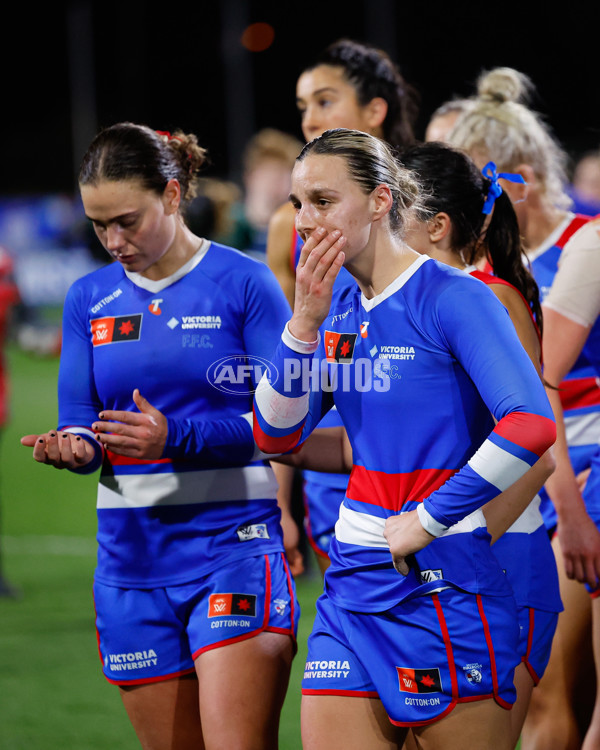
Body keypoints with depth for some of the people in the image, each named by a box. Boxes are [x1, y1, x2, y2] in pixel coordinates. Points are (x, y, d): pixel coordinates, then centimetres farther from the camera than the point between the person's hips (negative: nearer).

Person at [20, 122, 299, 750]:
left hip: (235, 552, -5)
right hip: (131, 561, 5)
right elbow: (81, 422, 11)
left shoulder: (243, 283, -3)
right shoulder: (88, 299, 11)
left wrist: (177, 437, -20)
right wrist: (74, 446, -13)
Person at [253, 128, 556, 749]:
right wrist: (305, 323, -7)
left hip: (444, 579, -7)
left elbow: (531, 425, -23)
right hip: (354, 579, 7)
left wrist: (429, 519, -17)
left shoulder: (454, 298, -12)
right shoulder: (338, 313, 11)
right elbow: (275, 436, 5)